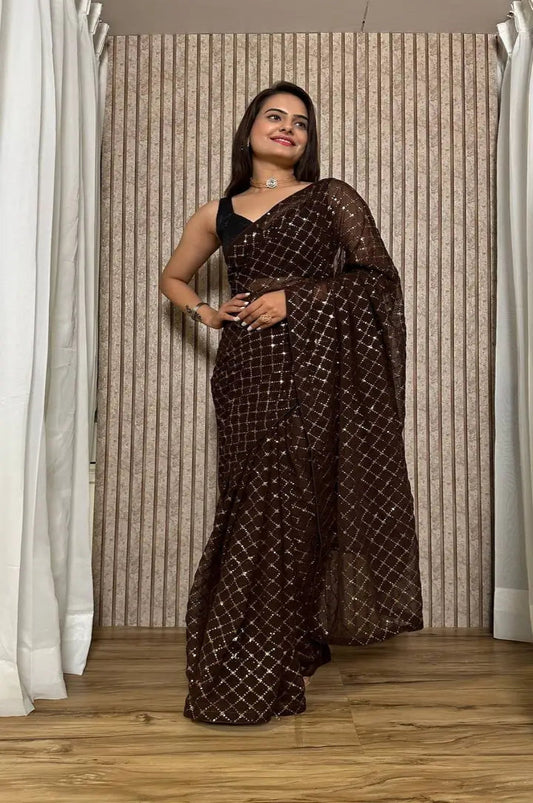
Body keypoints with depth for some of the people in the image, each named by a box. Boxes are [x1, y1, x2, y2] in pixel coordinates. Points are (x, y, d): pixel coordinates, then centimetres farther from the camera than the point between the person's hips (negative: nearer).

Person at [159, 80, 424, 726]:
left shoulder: (331, 197, 8)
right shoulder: (218, 213, 17)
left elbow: (380, 279, 0)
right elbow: (173, 276, 30)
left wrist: (294, 297, -9)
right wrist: (205, 314, 9)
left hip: (311, 367, -3)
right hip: (244, 370, 4)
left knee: (287, 511, -6)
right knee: (245, 508, 2)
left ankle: (261, 678, 7)